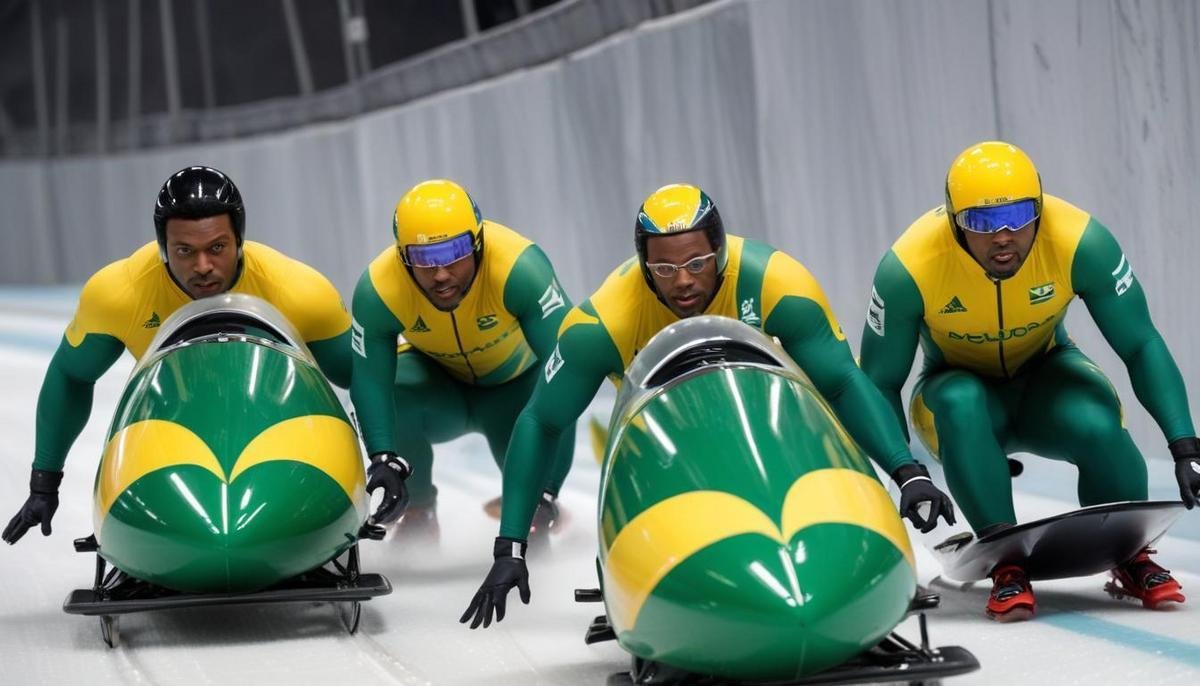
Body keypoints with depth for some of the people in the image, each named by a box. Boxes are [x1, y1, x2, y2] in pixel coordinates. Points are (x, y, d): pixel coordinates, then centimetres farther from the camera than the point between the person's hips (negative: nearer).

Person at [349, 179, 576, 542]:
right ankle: (418, 512, -3)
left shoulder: (519, 266, -39)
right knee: (392, 398, -30)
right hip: (437, 379, 0)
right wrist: (383, 457, -50)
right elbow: (369, 380, -30)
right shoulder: (378, 289, -31)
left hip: (516, 376, 0)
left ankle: (537, 506, 7)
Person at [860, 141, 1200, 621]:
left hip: (1045, 381, 1)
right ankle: (1006, 562, -27)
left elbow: (1141, 348, -17)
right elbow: (880, 384, -18)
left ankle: (1131, 557, -5)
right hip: (960, 386, -1)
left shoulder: (1079, 241, -26)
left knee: (1097, 425, -32)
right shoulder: (910, 267, -28)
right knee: (960, 403, -37)